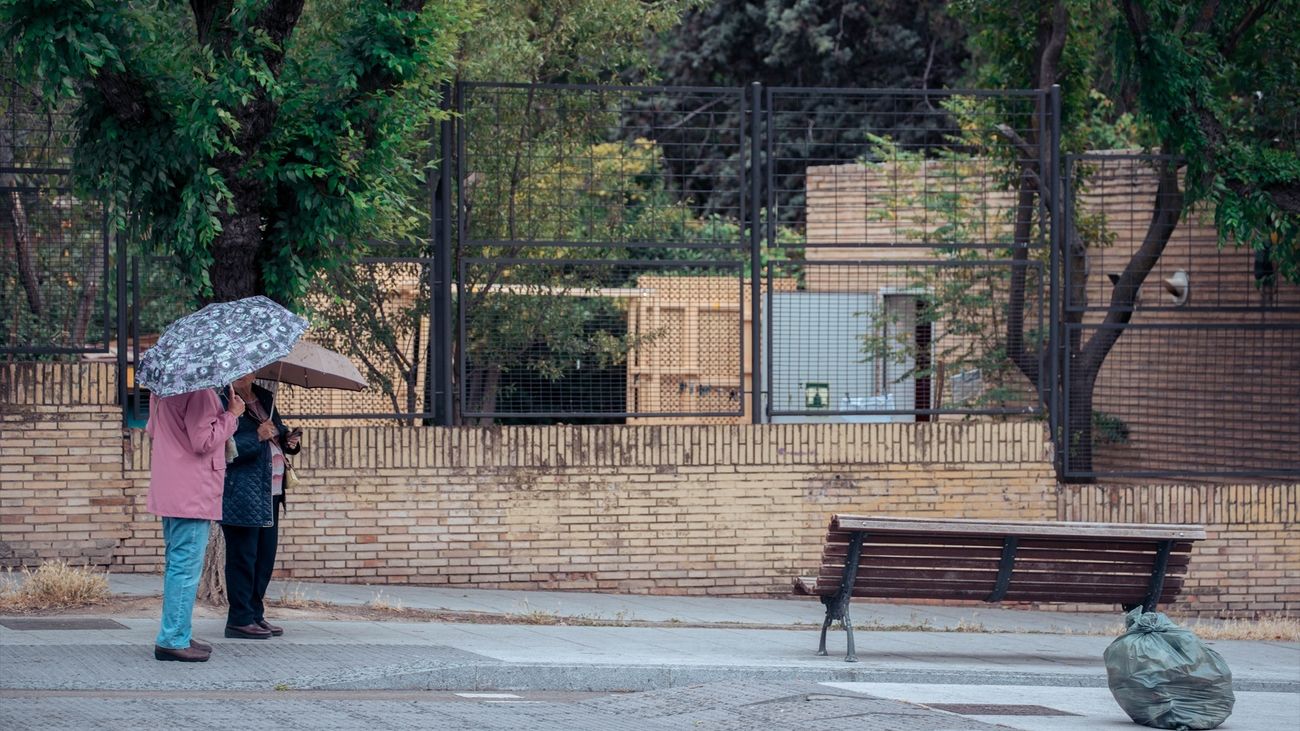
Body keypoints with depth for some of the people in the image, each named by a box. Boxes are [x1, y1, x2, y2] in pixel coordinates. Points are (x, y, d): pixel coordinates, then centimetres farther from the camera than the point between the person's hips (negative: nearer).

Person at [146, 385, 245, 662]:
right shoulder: (199, 392, -19)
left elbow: (151, 430, 21)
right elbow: (204, 442, -21)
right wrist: (231, 415, -11)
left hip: (168, 492, 10)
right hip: (192, 494, -10)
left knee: (176, 564, 17)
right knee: (186, 567, -7)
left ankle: (177, 636, 23)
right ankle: (174, 640, -7)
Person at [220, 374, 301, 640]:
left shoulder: (264, 399, 14)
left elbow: (279, 432, 28)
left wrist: (288, 439, 7)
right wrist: (257, 437, -24)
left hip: (270, 495, 8)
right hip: (241, 496, -8)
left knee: (265, 556, 13)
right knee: (243, 556, -5)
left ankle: (256, 614, 22)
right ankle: (239, 620, 0)